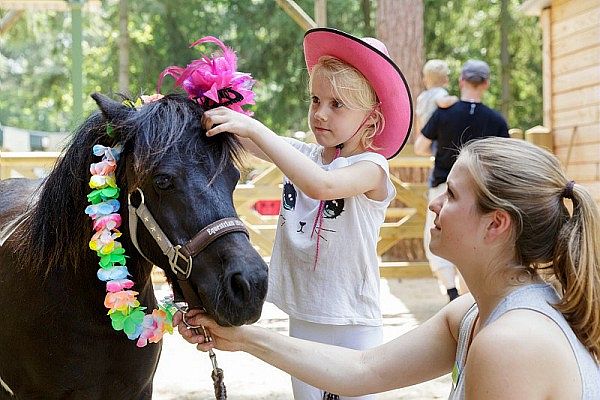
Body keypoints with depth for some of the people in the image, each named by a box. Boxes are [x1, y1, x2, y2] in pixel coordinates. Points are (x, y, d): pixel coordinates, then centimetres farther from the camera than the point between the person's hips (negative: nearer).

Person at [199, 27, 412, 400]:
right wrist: (216, 111, -28)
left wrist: (255, 128, -36)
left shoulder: (371, 167, -15)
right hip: (301, 316, 5)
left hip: (352, 323, -5)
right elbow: (247, 142, -6)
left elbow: (320, 185, -35)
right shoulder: (304, 153, 3)